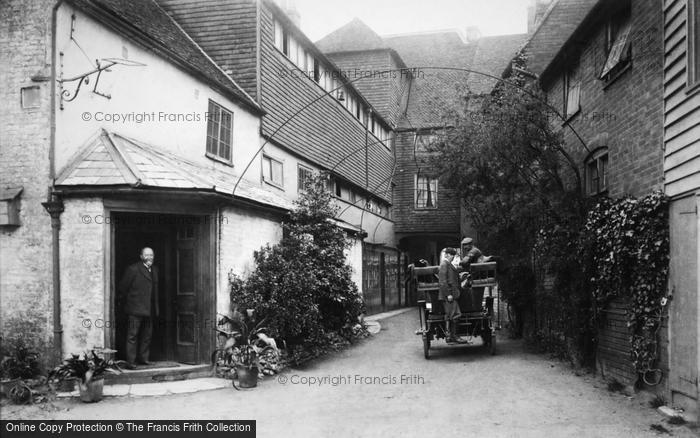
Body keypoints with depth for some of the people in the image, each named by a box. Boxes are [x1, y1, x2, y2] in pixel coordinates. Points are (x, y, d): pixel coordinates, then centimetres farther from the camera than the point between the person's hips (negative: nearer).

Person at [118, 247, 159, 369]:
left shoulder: (154, 270, 13)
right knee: (132, 335, -5)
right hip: (135, 309, -7)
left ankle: (143, 358, 22)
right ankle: (130, 361, -3)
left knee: (147, 335, 12)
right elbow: (122, 288, -5)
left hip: (149, 310, 7)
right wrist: (127, 303, 1)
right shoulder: (133, 269, -8)